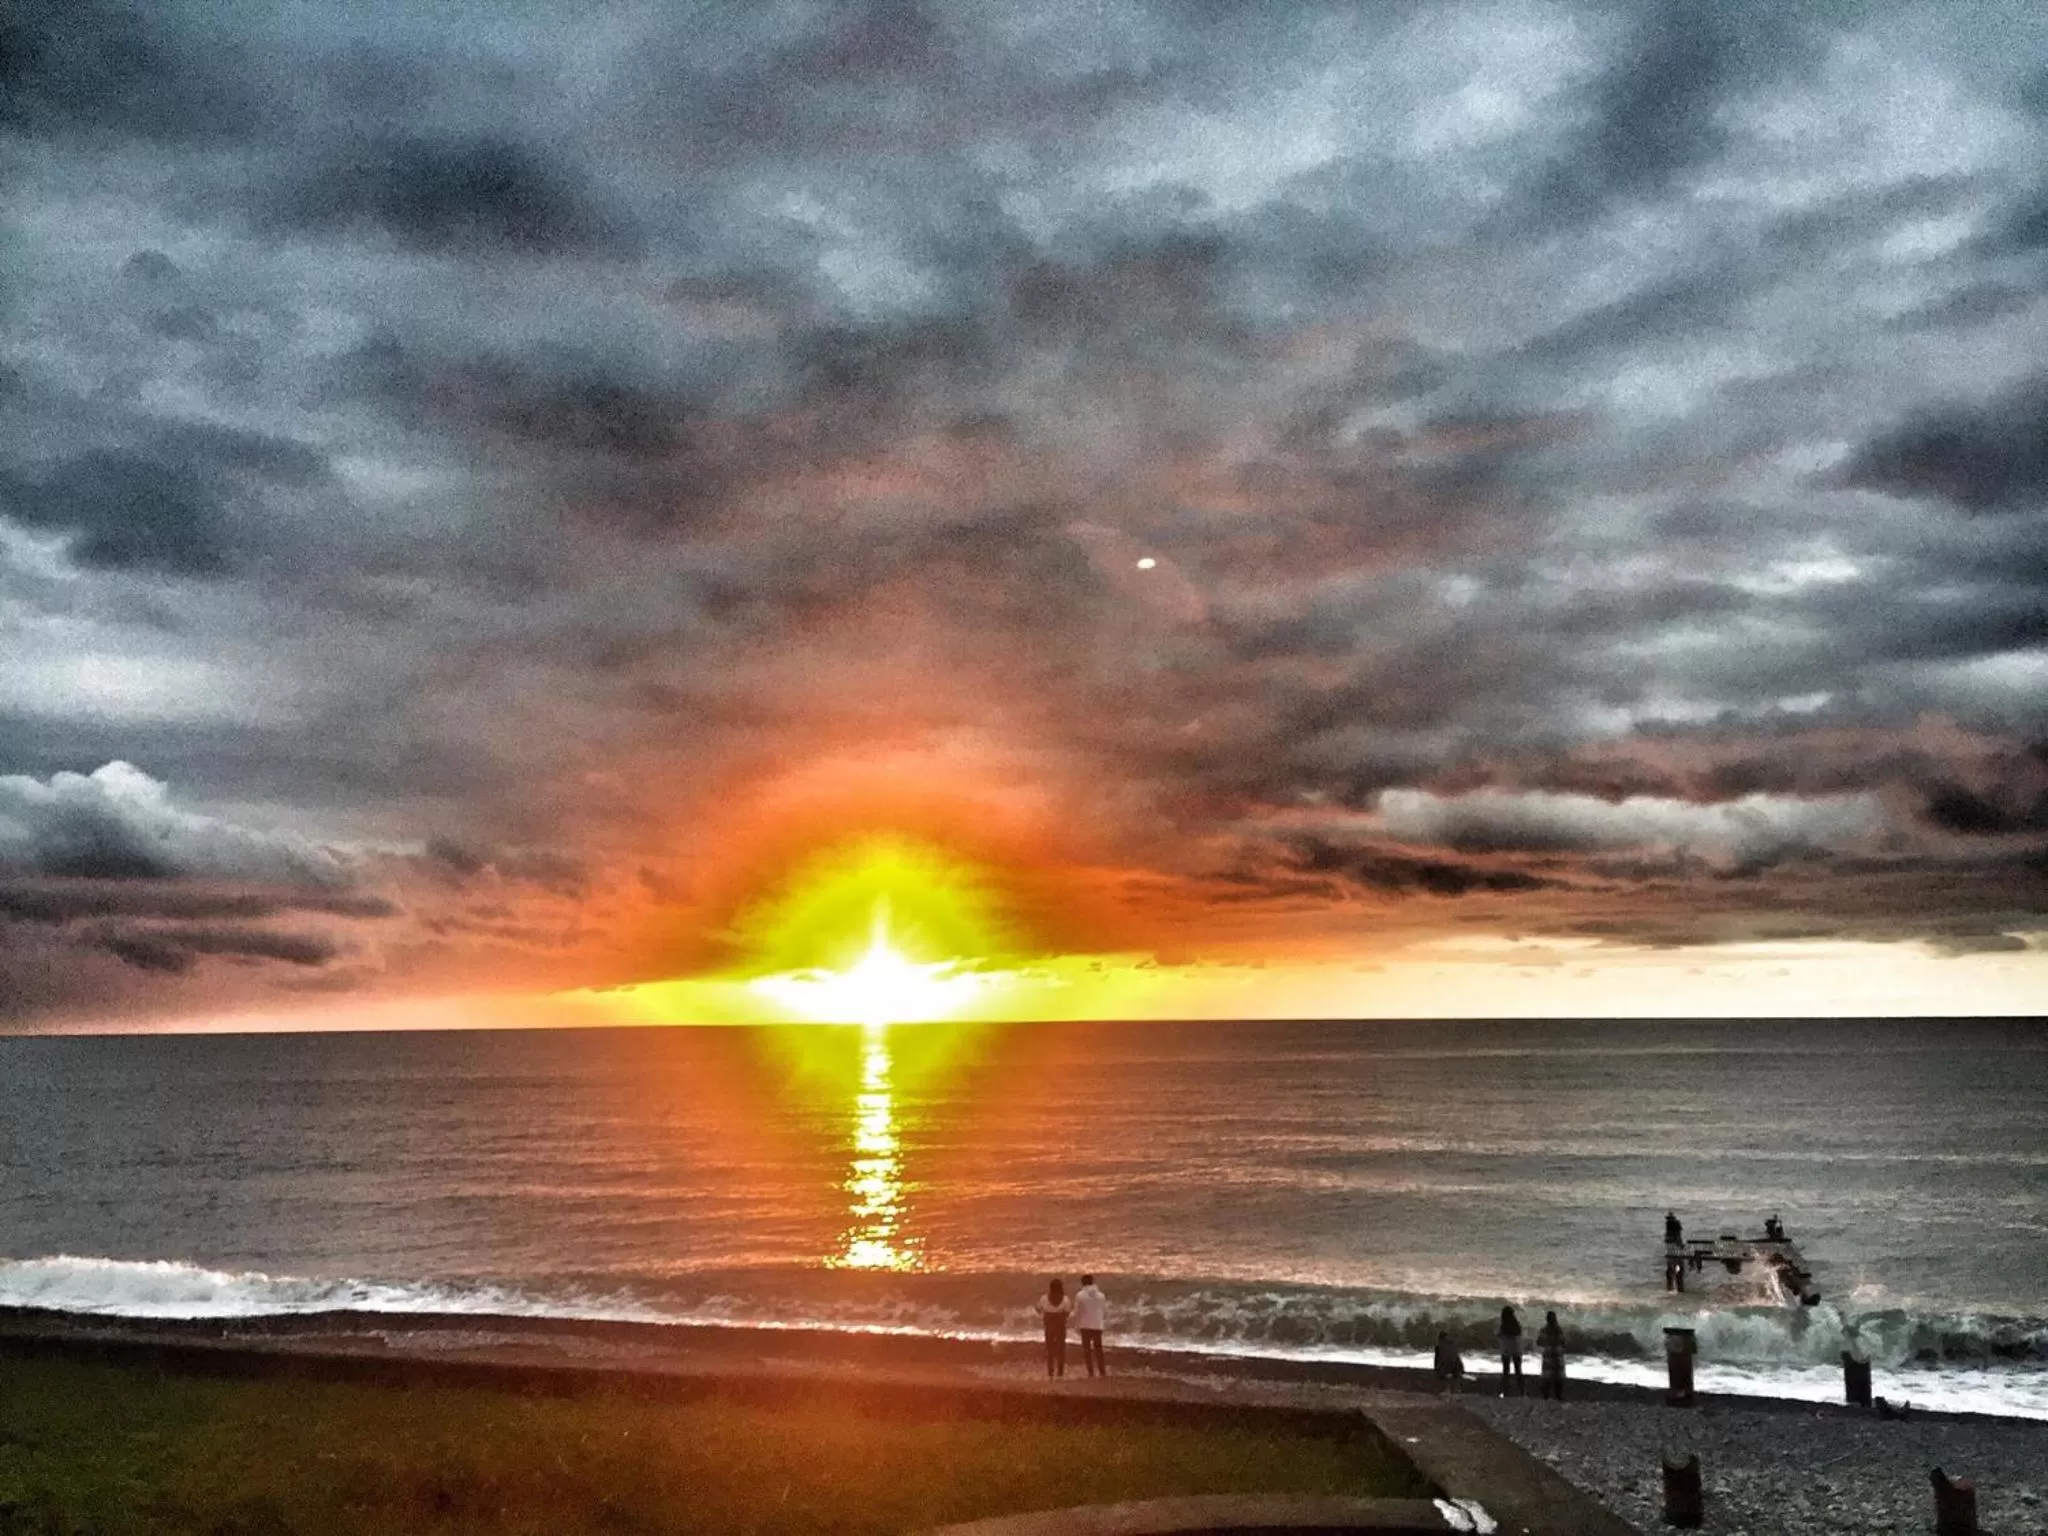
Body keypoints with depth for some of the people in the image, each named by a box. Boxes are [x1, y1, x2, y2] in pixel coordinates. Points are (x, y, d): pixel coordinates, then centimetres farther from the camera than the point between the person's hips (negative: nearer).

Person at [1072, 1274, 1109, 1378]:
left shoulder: (1080, 1295, -6)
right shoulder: (1101, 1295, 2)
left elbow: (1077, 1312, -5)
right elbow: (1105, 1312, 7)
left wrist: (1076, 1324, 9)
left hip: (1085, 1325, -2)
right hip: (1098, 1325, 2)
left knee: (1087, 1349, 6)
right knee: (1098, 1348, 13)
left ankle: (1091, 1371, 1)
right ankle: (1102, 1371, 9)